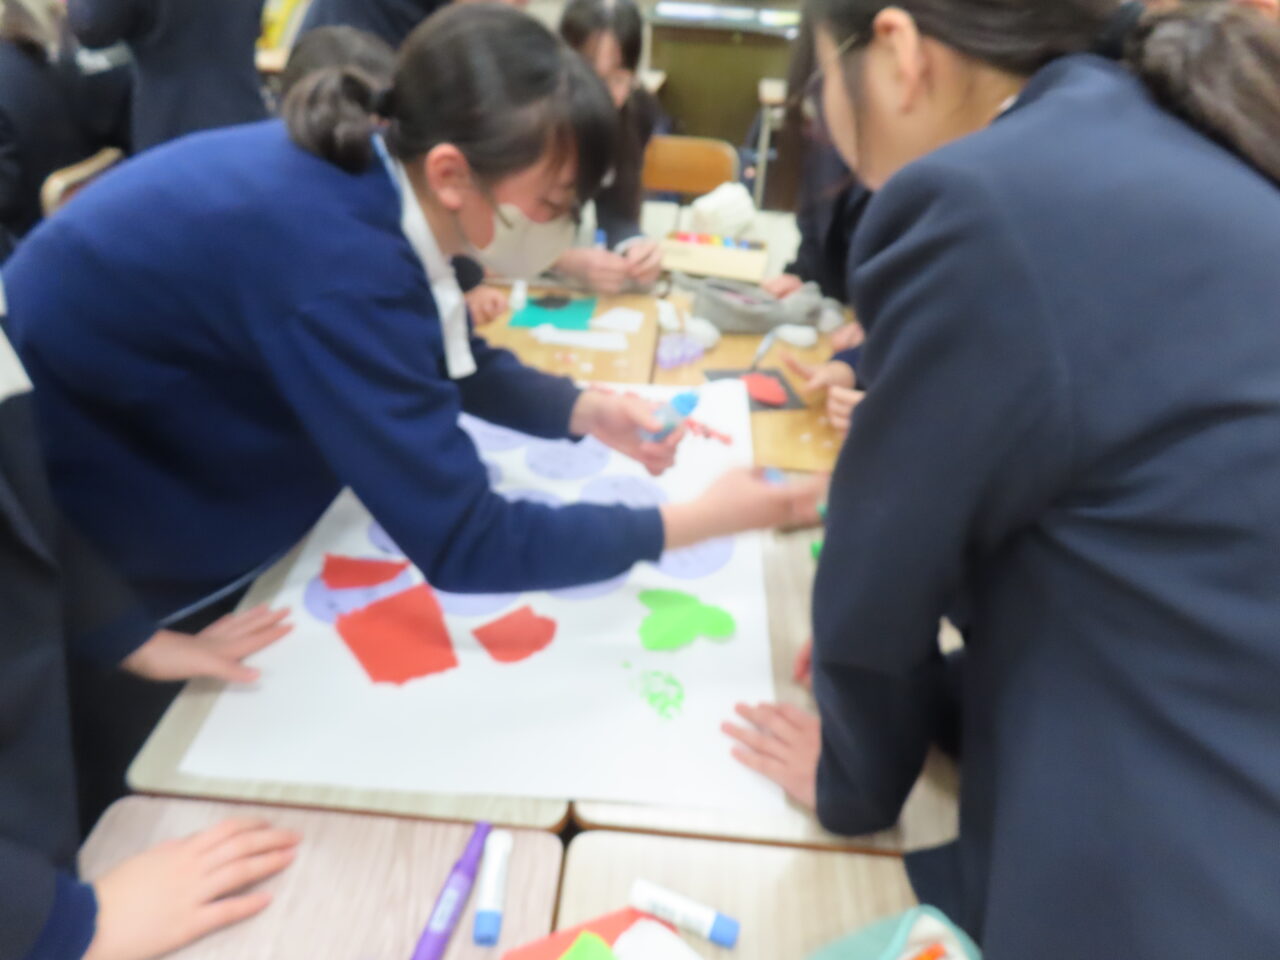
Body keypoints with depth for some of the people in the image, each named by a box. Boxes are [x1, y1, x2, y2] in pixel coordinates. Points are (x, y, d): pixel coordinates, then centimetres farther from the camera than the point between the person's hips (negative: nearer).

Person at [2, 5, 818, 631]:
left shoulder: (366, 172, -11)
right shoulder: (334, 262, -37)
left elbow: (454, 363, 5)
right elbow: (461, 544, -33)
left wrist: (587, 411, -11)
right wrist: (699, 519, -26)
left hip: (162, 476, 7)